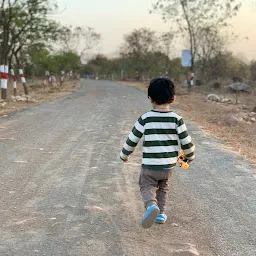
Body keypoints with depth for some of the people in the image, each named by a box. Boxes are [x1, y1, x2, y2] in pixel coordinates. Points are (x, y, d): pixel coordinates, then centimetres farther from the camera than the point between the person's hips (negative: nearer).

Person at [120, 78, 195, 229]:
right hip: (169, 165, 3)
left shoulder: (145, 119, -9)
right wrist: (190, 156, 16)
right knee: (163, 187, 27)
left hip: (149, 166, -3)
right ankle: (161, 212, 24)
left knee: (147, 186, 13)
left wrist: (124, 155, 14)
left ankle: (151, 205, -16)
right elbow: (186, 142, -5)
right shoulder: (176, 119, -6)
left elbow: (132, 140, -3)